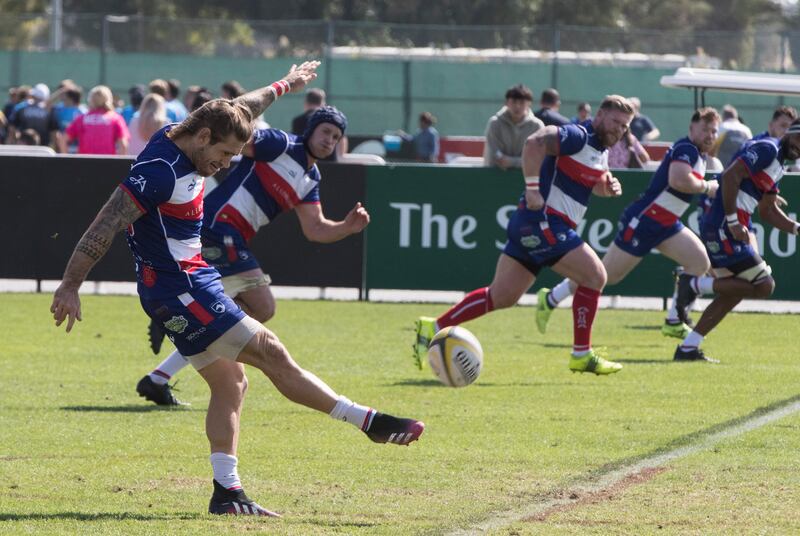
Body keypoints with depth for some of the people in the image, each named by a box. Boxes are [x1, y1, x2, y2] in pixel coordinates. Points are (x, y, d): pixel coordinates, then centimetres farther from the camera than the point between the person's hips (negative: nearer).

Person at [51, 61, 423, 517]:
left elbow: (238, 109, 26)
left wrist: (285, 85, 41)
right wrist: (70, 287, -24)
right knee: (270, 353, -8)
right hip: (178, 290, -11)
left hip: (195, 283, 11)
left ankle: (227, 491, 5)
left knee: (231, 382, 8)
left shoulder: (186, 149, 7)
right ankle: (370, 422, -6)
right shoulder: (160, 170, -21)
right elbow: (106, 226, -23)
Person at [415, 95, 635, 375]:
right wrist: (533, 189, -28)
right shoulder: (578, 136, -13)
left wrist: (608, 186, 11)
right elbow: (535, 143, -28)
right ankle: (581, 356, -4)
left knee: (501, 296, 11)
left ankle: (433, 328, 16)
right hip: (542, 221, -10)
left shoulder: (601, 149, 17)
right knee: (594, 276, -10)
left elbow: (593, 184, 34)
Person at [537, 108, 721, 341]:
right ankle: (550, 299, 15)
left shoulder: (699, 155, 11)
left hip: (665, 225, 9)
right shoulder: (686, 149, -18)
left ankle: (674, 322, 3)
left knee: (700, 262, -3)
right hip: (641, 222, -9)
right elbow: (678, 180, -35)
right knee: (607, 275, -2)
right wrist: (706, 187, -20)